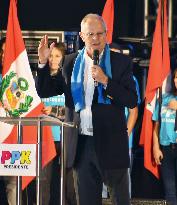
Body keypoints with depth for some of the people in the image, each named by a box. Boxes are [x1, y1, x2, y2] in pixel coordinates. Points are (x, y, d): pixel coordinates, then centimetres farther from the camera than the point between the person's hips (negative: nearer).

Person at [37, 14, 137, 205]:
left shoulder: (121, 62, -1)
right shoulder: (70, 62, 8)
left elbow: (132, 101, -8)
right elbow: (45, 91, 10)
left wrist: (105, 80, -18)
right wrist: (43, 62, -5)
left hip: (111, 144, -3)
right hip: (81, 145, 3)